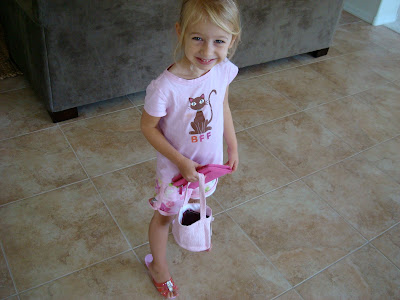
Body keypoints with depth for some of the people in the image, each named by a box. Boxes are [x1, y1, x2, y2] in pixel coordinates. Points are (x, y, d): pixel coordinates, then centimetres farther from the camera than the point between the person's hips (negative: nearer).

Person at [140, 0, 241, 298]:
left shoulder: (224, 71, -19)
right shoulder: (165, 88, -35)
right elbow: (148, 126, -20)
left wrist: (233, 147, 6)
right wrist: (180, 161, -21)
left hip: (210, 161, 5)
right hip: (176, 166, -5)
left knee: (195, 204, 33)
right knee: (164, 215, 20)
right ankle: (158, 265, 48)